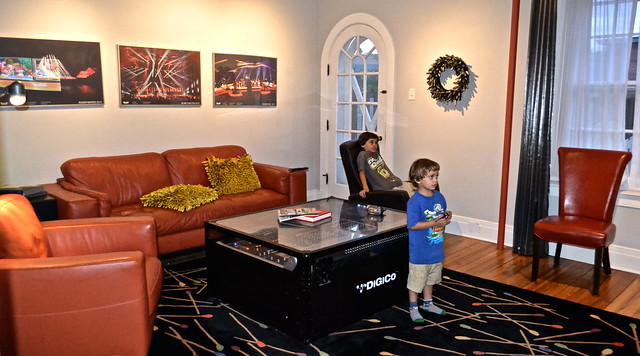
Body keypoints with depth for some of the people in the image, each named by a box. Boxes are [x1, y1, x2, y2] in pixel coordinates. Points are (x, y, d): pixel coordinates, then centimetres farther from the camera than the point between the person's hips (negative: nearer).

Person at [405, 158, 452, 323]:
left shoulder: (439, 197, 0)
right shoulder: (414, 202, -22)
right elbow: (412, 225, -24)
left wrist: (446, 218, -2)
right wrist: (434, 223, -27)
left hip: (436, 249, 7)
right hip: (420, 252, -7)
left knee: (430, 278, 24)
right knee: (416, 280, 8)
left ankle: (428, 303, 43)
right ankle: (413, 308, 26)